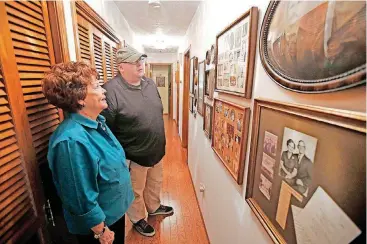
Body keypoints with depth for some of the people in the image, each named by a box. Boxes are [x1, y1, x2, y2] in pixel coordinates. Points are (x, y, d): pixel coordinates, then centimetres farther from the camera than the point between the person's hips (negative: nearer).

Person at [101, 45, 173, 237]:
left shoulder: (150, 84, 2)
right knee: (135, 192, 19)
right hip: (133, 155, -6)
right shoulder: (111, 91, -23)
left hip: (156, 150, 7)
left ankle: (154, 207, 56)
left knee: (155, 183, 28)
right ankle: (138, 219, 47)